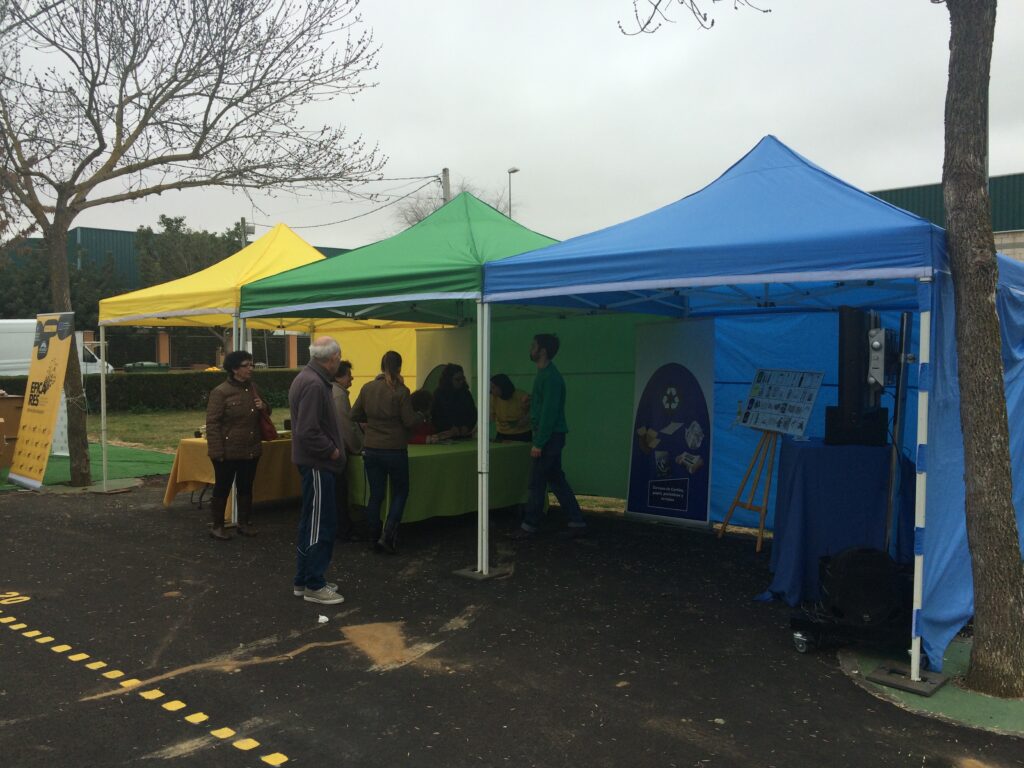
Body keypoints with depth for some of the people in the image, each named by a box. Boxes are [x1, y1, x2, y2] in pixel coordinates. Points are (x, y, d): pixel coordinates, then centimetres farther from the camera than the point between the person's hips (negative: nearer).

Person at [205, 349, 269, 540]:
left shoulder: (253, 388, 9)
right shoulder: (220, 392, -13)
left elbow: (266, 413, 24)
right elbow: (212, 423, -15)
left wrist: (264, 408, -2)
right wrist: (218, 452, -19)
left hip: (250, 451, 7)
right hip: (228, 452, -7)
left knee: (246, 488, 15)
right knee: (222, 489, 5)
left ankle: (244, 523, 26)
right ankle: (217, 526, 16)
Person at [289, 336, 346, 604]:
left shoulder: (306, 378, 12)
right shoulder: (314, 384, -22)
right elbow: (309, 432, -27)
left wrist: (332, 449, 13)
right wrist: (332, 451, -15)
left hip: (313, 462, 11)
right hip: (317, 464, -11)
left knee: (311, 522, 16)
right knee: (320, 524, -3)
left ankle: (302, 581, 25)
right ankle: (314, 586, 5)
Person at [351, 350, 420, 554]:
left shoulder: (367, 388, 0)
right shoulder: (400, 391, -13)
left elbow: (355, 415, 8)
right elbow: (409, 422, -12)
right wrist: (419, 416, 8)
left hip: (371, 450, 4)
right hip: (395, 450, -4)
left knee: (376, 495, 12)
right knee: (400, 492, 13)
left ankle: (375, 540, 17)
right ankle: (388, 536, 1)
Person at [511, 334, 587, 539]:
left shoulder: (550, 377, -17)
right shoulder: (545, 374, 14)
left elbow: (549, 411, -22)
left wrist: (539, 443, -22)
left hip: (550, 437, -10)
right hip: (549, 436, 10)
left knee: (536, 482, -1)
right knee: (556, 480, 12)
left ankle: (530, 526, 9)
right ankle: (577, 523, 17)